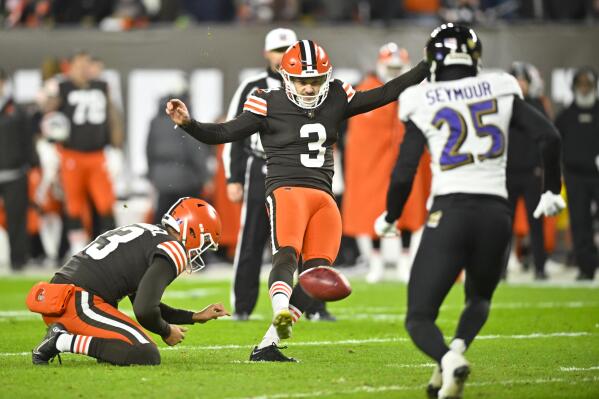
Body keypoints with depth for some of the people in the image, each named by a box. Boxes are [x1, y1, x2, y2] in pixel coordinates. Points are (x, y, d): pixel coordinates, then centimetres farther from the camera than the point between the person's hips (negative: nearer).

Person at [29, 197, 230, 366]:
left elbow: (143, 302, 34)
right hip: (79, 303, -10)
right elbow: (145, 311, -15)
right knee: (147, 356, -16)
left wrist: (197, 317, 35)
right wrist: (166, 332, 6)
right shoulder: (173, 249, -4)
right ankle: (63, 341, -16)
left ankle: (63, 333, 7)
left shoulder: (147, 233, 26)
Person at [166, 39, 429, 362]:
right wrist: (188, 124, -19)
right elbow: (223, 133, -2)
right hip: (287, 191, -5)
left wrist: (426, 67, 11)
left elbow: (384, 95, 16)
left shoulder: (335, 100, 14)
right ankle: (281, 312, -57)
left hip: (324, 198, 5)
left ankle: (267, 346, -7)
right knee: (287, 254, -30)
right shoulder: (271, 105, 1)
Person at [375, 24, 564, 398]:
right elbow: (549, 137, 0)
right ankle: (458, 346, -4)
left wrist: (390, 218, 18)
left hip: (449, 213, -2)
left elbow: (403, 175, -1)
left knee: (419, 318, 5)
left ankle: (448, 358, -29)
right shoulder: (501, 92, 7)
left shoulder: (423, 104, 2)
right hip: (496, 213, 2)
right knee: (479, 299, 28)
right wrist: (553, 191, 15)